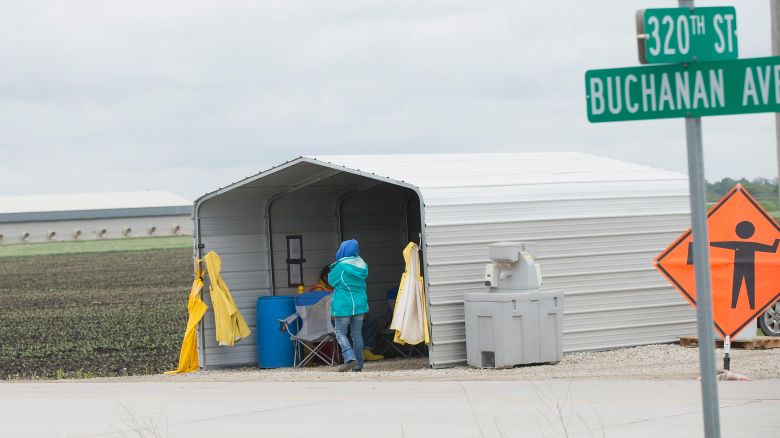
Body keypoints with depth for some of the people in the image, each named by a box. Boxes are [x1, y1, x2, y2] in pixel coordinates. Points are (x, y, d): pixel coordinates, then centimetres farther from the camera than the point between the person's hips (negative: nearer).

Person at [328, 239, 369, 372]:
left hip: (343, 305, -6)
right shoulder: (362, 266, 3)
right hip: (359, 304, 6)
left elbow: (332, 280, -2)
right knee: (357, 334, 10)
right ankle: (358, 365, 11)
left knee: (340, 333, 1)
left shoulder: (341, 266, -15)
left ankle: (350, 357, -18)